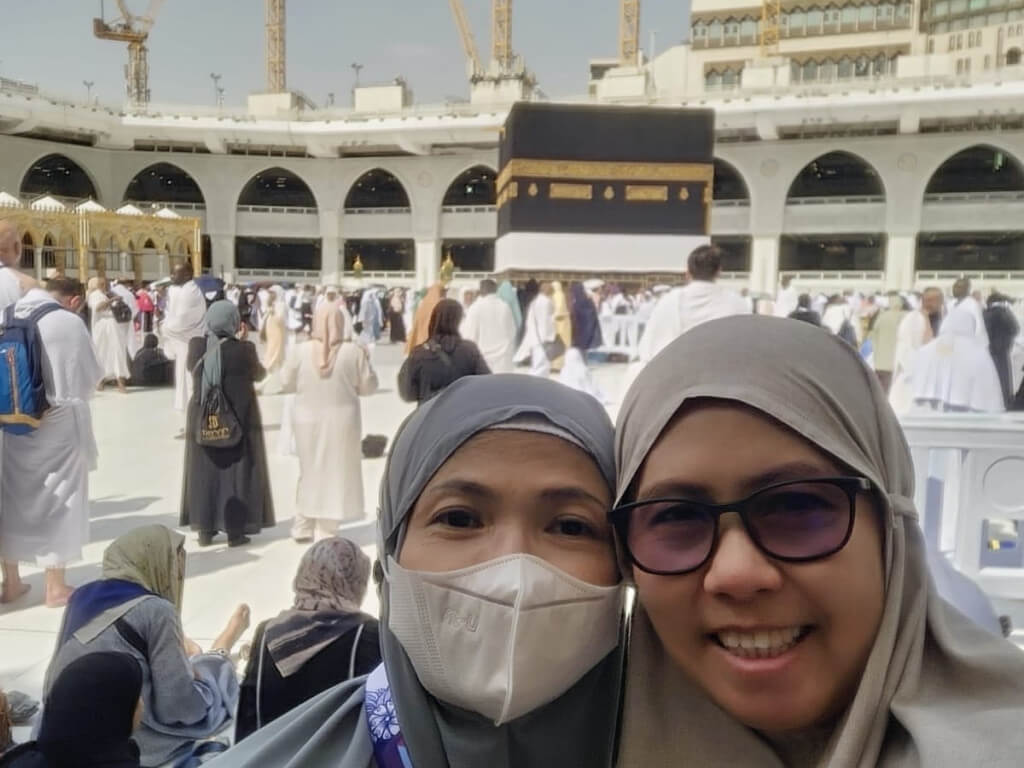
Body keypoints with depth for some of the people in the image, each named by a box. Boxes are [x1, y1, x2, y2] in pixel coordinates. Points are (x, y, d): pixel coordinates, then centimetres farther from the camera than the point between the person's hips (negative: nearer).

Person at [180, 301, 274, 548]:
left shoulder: (197, 346, -6)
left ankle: (205, 530, 18)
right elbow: (259, 374, 0)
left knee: (204, 471, 13)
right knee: (236, 472, 7)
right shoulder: (244, 349, -17)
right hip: (239, 419, -3)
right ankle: (235, 531, 10)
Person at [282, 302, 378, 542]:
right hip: (341, 420, -2)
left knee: (310, 471, 19)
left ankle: (302, 526, 27)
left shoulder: (303, 349, -8)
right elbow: (368, 386, -6)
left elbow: (288, 383, 2)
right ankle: (325, 531, 14)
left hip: (307, 419, 2)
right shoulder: (354, 351, -13)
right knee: (334, 473, 9)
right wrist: (366, 359, 6)